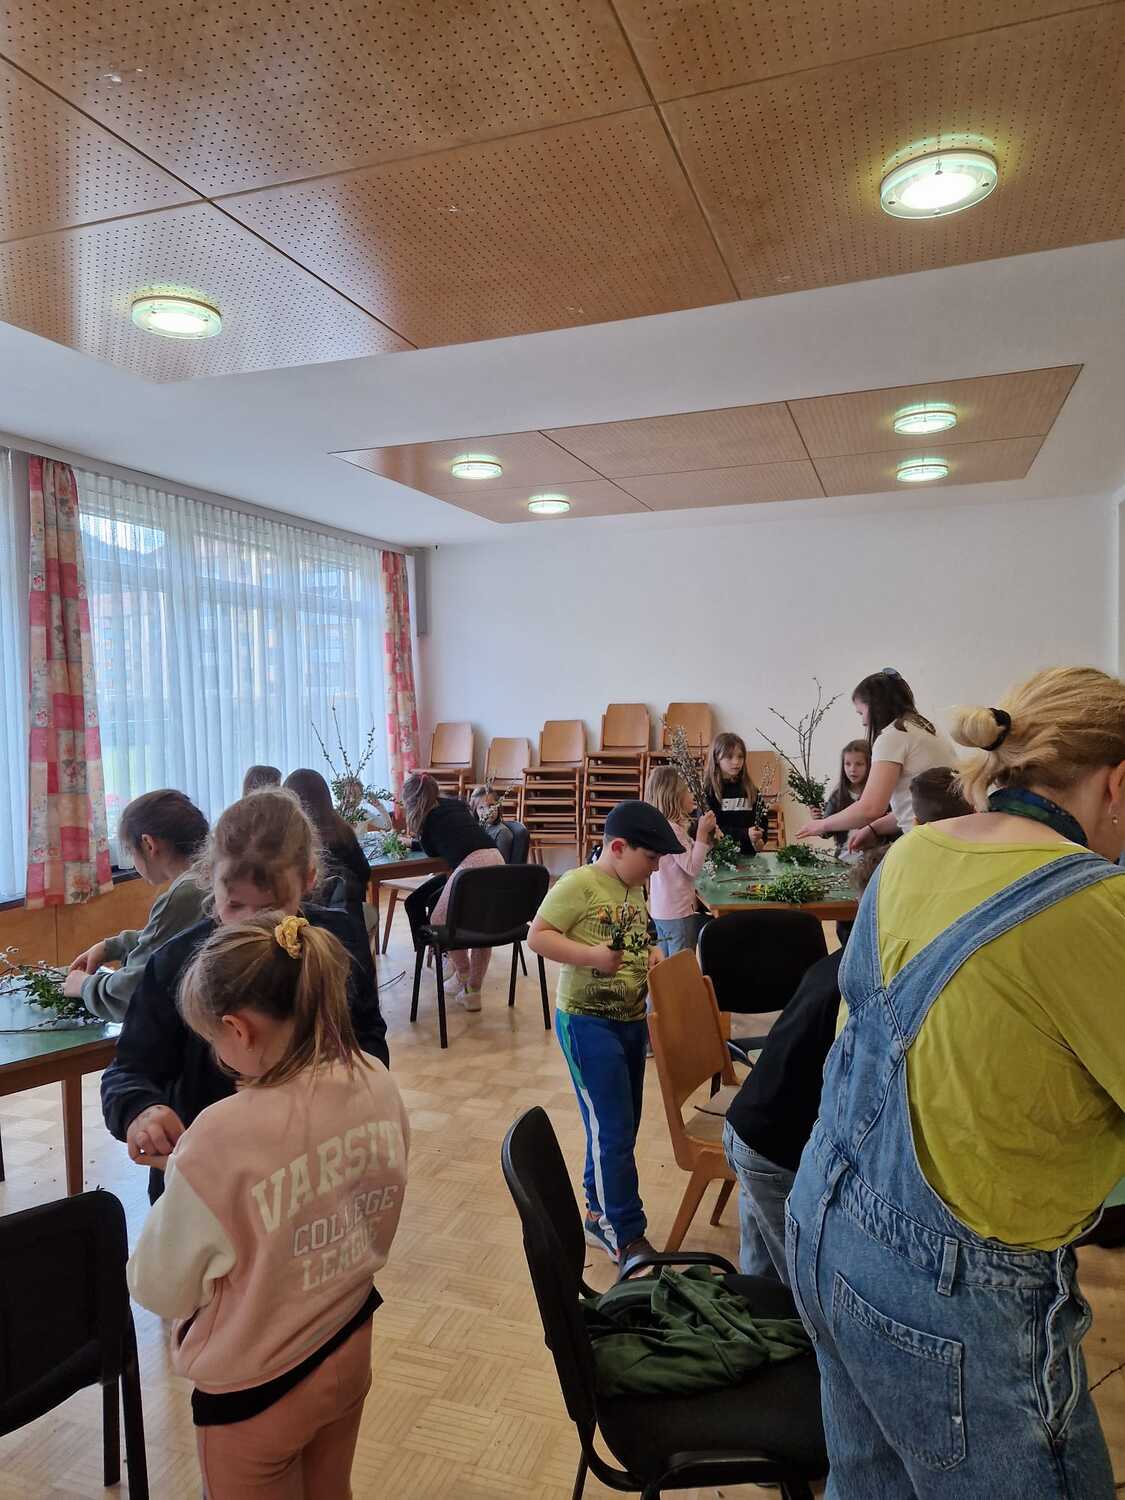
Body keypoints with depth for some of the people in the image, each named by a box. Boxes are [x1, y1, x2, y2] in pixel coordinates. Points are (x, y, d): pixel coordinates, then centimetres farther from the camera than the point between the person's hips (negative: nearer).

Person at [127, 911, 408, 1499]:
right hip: (350, 1349, 5)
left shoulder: (221, 1140, -34)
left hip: (256, 1389, -5)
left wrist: (178, 1191, 1)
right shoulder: (377, 1084, -16)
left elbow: (159, 1292, -15)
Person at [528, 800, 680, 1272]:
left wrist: (651, 953, 0)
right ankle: (628, 1236, 11)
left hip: (632, 1019, 8)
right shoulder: (578, 884, -17)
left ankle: (601, 1214, 34)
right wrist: (592, 955, -29)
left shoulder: (636, 890, 7)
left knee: (620, 1128, 17)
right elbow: (537, 937, -19)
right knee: (613, 1131, -3)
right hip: (587, 1022, -8)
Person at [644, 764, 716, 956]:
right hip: (677, 912, -10)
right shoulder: (672, 830, -20)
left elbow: (688, 857, 13)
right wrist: (702, 833, -16)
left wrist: (705, 833, 8)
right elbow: (692, 867, -20)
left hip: (661, 910, 10)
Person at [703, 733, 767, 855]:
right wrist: (745, 834, -17)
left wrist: (759, 840, -2)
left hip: (748, 855, 4)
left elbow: (761, 821, 18)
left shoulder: (751, 790, 13)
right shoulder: (707, 791, 0)